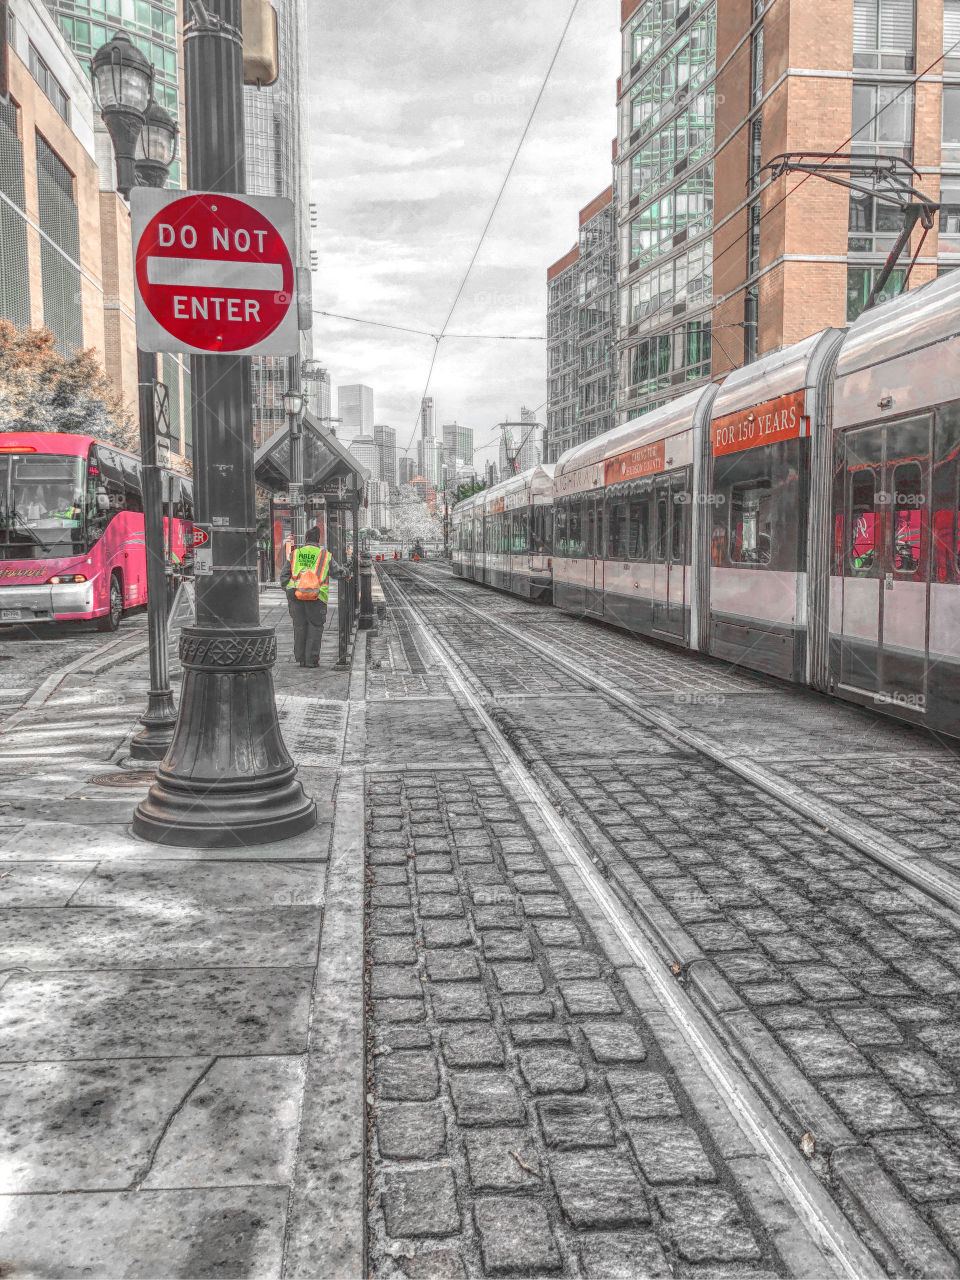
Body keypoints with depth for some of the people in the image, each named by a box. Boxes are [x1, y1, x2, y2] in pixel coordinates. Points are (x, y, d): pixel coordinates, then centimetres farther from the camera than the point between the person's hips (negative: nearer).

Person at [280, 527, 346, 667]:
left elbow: (284, 576, 8)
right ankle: (311, 659, 4)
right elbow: (337, 572, 16)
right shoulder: (325, 555, 5)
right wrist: (344, 572, 37)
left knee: (299, 625, 13)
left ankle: (300, 658, 17)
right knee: (315, 626, 7)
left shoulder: (295, 554, 10)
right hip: (316, 597, -2)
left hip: (295, 594, 2)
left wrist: (288, 592, 16)